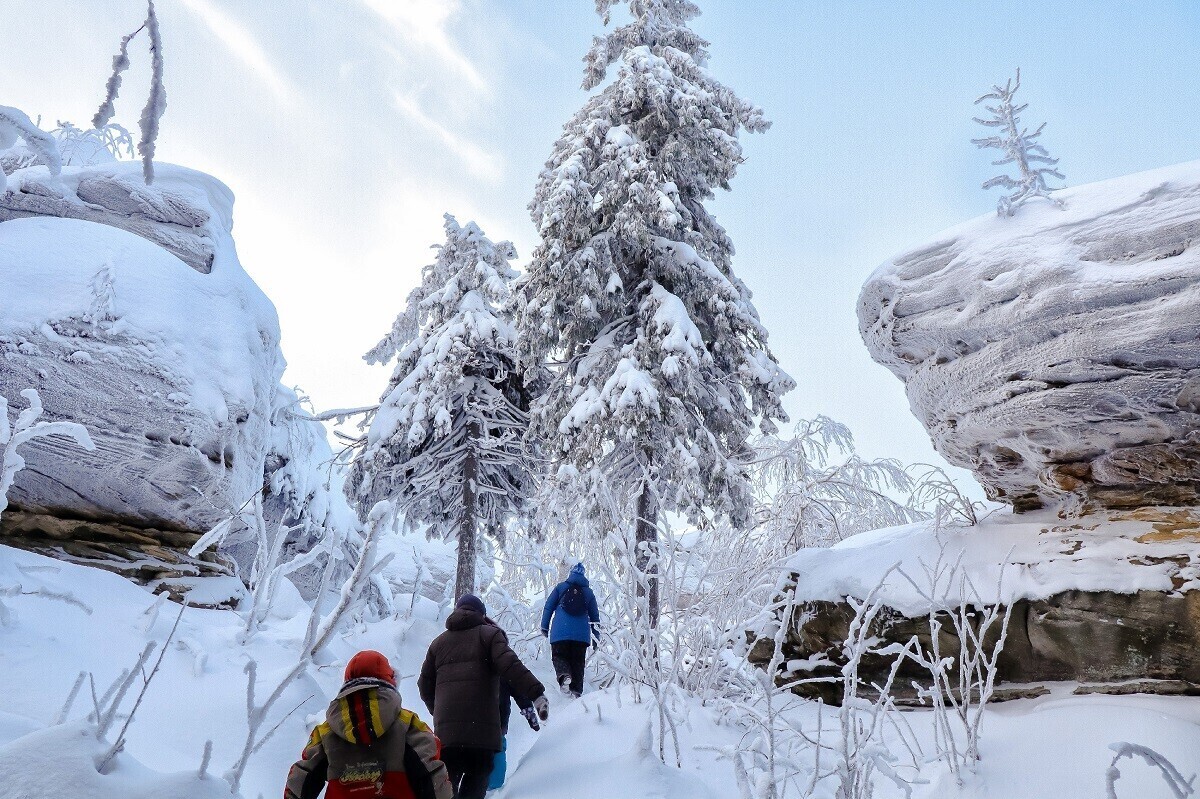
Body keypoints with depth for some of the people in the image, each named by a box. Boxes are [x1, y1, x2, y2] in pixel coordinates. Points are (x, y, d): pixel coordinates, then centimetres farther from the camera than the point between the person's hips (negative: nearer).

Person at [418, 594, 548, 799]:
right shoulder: (489, 634, 8)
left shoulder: (439, 642, 22)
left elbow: (425, 684, 22)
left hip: (445, 729, 3)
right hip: (483, 728, -3)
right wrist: (536, 694, -14)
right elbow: (511, 667, -9)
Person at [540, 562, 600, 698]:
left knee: (559, 656, 6)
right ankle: (577, 690, 1)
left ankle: (564, 675, -24)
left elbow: (548, 607, 6)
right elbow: (595, 616, 15)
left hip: (560, 632, -2)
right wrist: (596, 638, 20)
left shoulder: (561, 587, 9)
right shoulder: (588, 592, 14)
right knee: (578, 661, 10)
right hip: (581, 634, 2)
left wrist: (544, 627, 13)